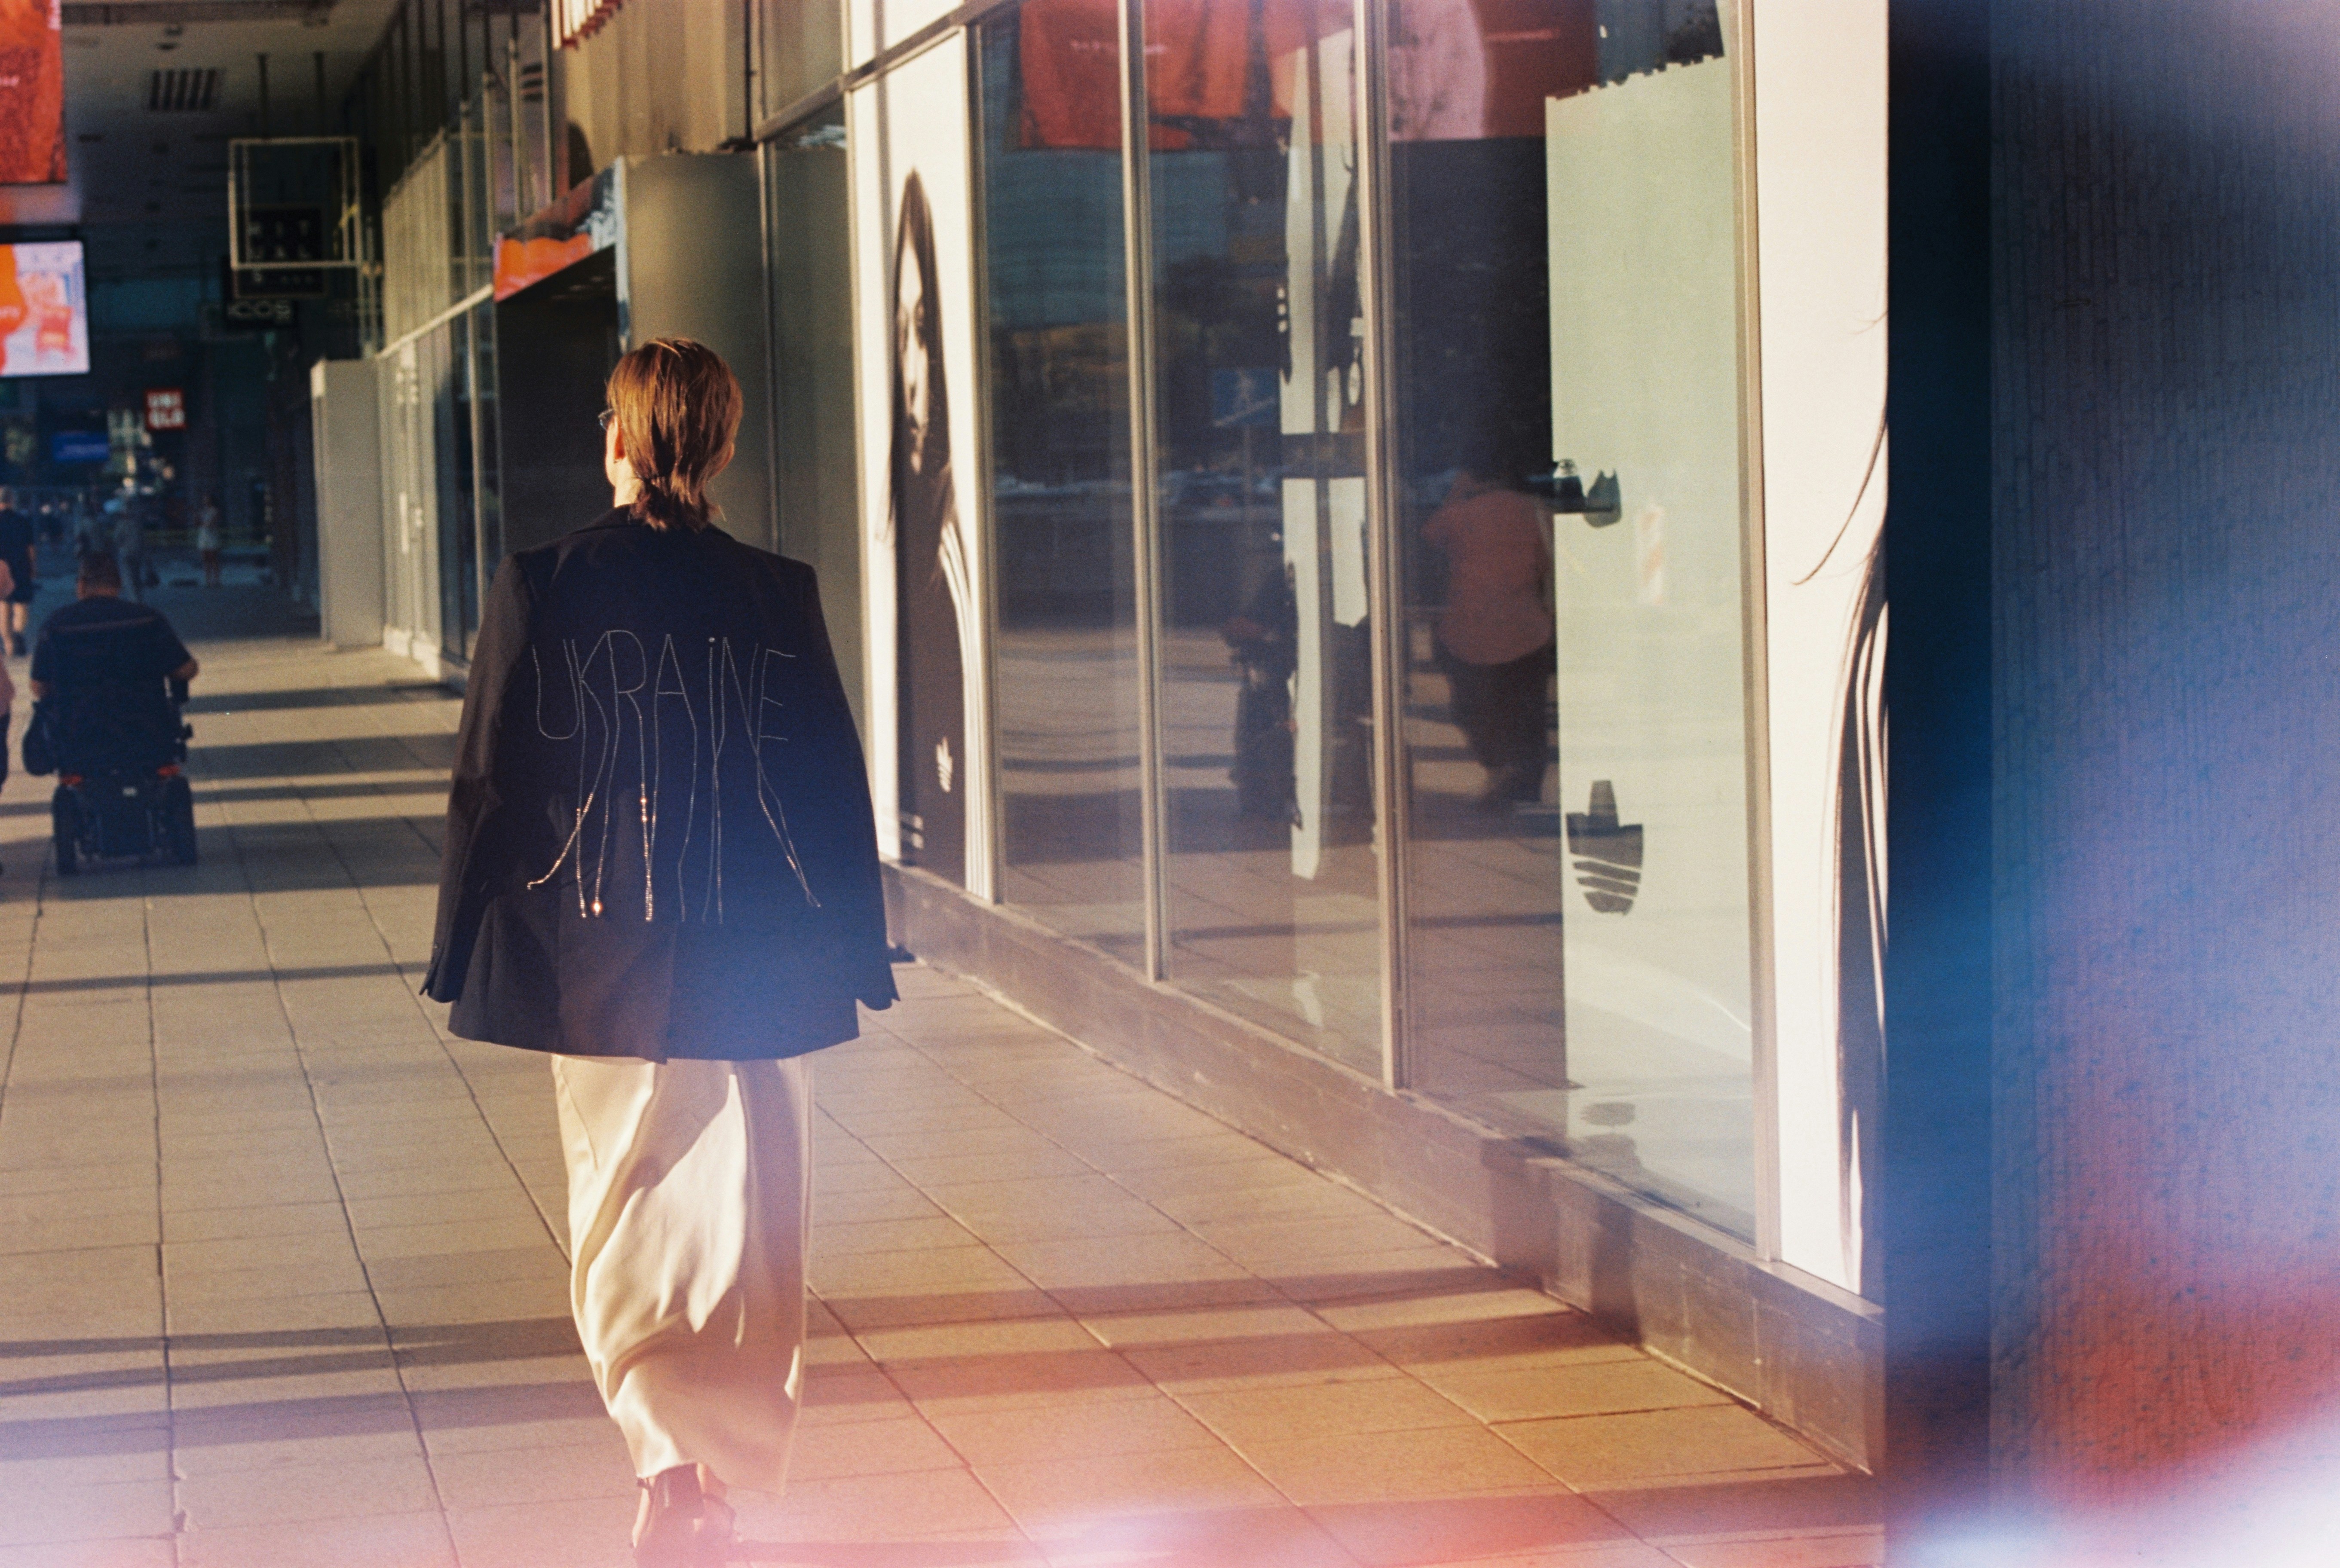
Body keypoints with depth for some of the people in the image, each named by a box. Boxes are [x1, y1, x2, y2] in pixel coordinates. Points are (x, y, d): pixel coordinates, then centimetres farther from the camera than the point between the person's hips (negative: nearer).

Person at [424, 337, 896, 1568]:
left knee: (621, 1226, 11)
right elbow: (832, 785, 0)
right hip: (752, 962, 0)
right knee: (741, 1225, 11)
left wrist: (468, 957, 5)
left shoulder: (539, 588, -8)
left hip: (599, 960, 0)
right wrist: (853, 949, 9)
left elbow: (490, 785, -4)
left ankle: (671, 1466, -7)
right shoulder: (778, 594, -5)